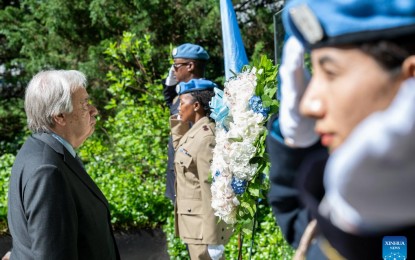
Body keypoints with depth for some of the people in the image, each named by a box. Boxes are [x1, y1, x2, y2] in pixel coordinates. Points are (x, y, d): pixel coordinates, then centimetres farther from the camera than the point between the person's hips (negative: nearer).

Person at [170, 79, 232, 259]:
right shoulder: (195, 132, 7)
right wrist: (179, 121, 14)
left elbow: (210, 189, -23)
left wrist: (212, 238, -23)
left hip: (204, 223, -10)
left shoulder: (205, 137, -21)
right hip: (194, 221, 10)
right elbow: (179, 148, 29)